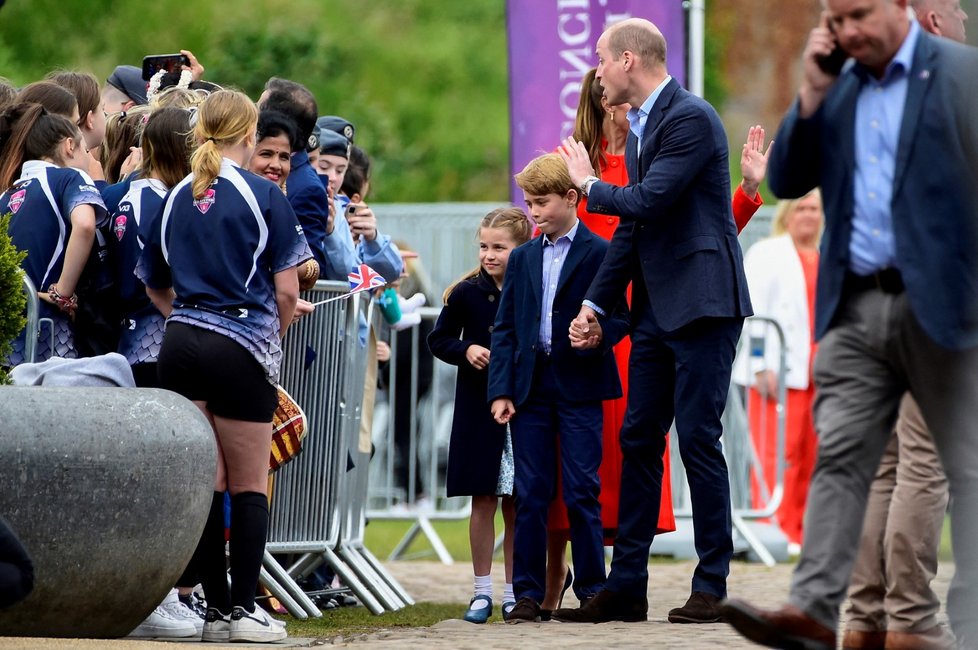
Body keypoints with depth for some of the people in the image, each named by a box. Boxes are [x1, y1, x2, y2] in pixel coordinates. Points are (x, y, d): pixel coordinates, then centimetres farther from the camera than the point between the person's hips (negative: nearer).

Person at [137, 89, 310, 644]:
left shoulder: (176, 199, 9)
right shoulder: (264, 195, -4)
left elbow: (155, 286, 18)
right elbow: (287, 290, -5)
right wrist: (275, 334, 12)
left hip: (181, 344, 4)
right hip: (242, 348, -4)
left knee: (205, 485, 7)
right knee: (249, 487, 4)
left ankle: (218, 609, 9)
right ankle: (245, 609, 1)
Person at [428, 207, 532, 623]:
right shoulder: (467, 293, 1)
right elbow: (439, 339, 8)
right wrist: (466, 350, -9)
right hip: (478, 409, 0)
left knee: (517, 505, 5)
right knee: (483, 501, 2)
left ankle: (513, 593, 12)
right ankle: (482, 592, 9)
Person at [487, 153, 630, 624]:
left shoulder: (599, 253, -1)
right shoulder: (523, 258, 14)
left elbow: (620, 318, -1)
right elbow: (505, 328, 12)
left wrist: (597, 333, -23)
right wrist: (500, 390, 3)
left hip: (579, 386, -4)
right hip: (530, 387, 4)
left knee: (581, 492, -4)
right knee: (530, 495, 3)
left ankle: (591, 589, 3)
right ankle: (529, 593, 6)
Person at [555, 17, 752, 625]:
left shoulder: (692, 119, -14)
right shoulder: (641, 127, 16)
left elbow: (647, 201, -22)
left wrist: (590, 185, -3)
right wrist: (595, 305, 14)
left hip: (702, 302, -9)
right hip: (657, 309, 9)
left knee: (698, 439, -7)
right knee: (638, 440, 8)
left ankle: (712, 587, -1)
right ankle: (626, 586, 12)